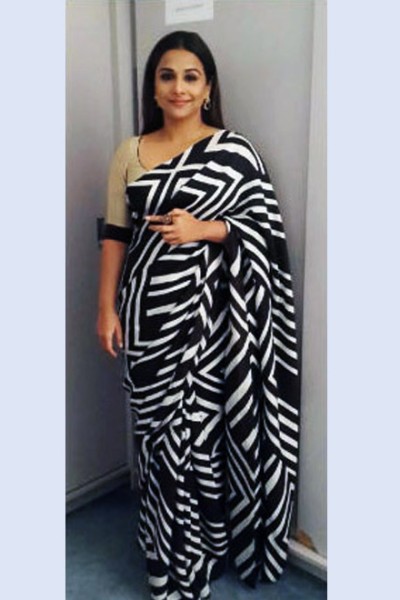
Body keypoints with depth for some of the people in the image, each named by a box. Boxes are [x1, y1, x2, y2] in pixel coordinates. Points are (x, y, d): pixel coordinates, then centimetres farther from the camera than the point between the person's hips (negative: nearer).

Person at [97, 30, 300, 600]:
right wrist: (107, 307, 2)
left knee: (208, 425, 6)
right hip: (150, 311, 3)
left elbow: (264, 228, -3)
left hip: (211, 312, -2)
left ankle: (211, 542, 30)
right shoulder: (130, 152, 6)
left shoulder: (235, 151, -2)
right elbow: (115, 233, 6)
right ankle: (170, 554, 31)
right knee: (159, 429, 11)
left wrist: (203, 229, -18)